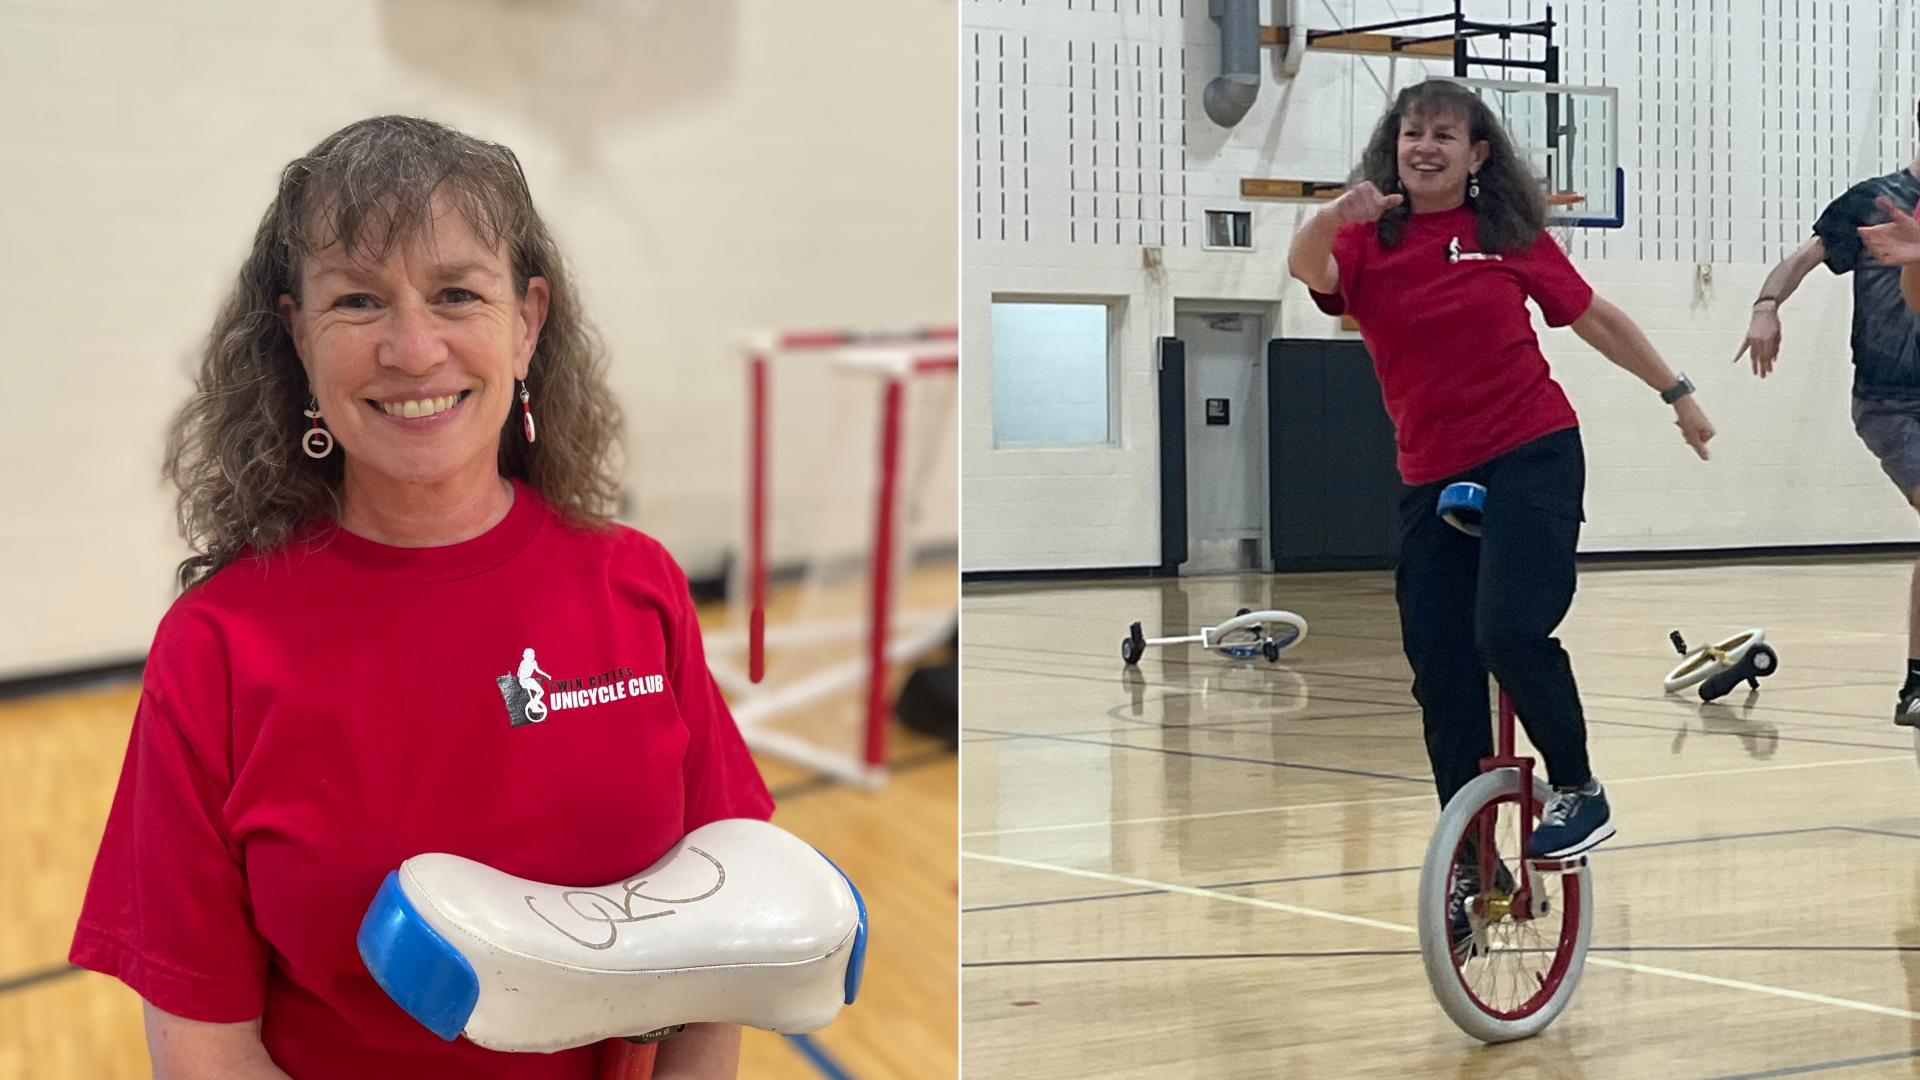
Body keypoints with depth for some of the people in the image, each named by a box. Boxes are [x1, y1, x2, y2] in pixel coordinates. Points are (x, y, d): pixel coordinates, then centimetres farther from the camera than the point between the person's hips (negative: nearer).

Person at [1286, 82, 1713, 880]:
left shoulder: (1509, 233, 1)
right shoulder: (1370, 240, 2)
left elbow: (1593, 318, 11)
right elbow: (1308, 268, -20)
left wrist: (1676, 393, 16)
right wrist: (1333, 215, -40)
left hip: (1533, 455, -3)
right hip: (1432, 479, 3)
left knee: (1509, 631, -22)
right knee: (1440, 678, 3)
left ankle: (1578, 790, 2)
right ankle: (1469, 862, 17)